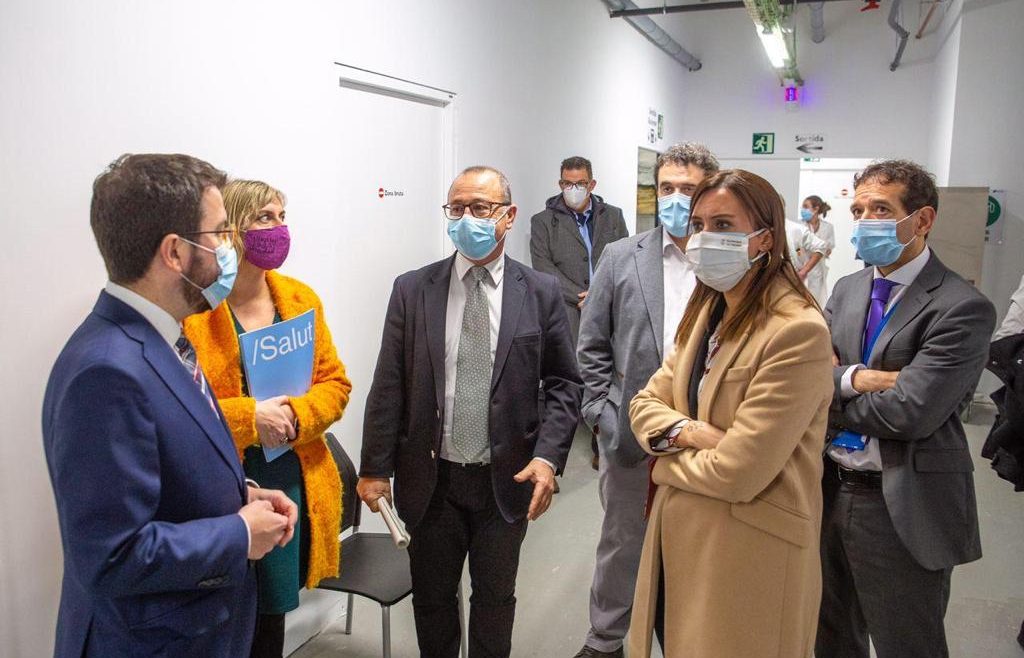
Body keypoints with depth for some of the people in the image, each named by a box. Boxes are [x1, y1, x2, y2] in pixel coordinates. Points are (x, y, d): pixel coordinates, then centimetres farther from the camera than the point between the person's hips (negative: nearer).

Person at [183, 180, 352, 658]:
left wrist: (296, 415, -12)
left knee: (273, 614, 17)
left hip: (296, 483, 5)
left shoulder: (301, 299, 5)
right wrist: (248, 417, -22)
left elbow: (335, 382, 6)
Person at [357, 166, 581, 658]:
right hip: (431, 479, 1)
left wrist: (548, 456, -13)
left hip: (507, 480, 0)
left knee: (495, 598, 18)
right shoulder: (412, 290, -3)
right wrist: (375, 468, -4)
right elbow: (388, 386, -2)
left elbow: (564, 383, -1)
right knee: (431, 596, 18)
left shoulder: (542, 293, -4)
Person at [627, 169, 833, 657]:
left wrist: (665, 462, -8)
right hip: (679, 541, 7)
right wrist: (686, 431, -17)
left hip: (746, 556, -7)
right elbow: (645, 404, 4)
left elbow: (737, 473, -26)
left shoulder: (798, 332, -22)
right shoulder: (707, 310, 5)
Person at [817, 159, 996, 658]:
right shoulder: (847, 289, 6)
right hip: (829, 491, 7)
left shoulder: (962, 309, -16)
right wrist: (853, 378, -20)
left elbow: (907, 412, -25)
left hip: (903, 508, -6)